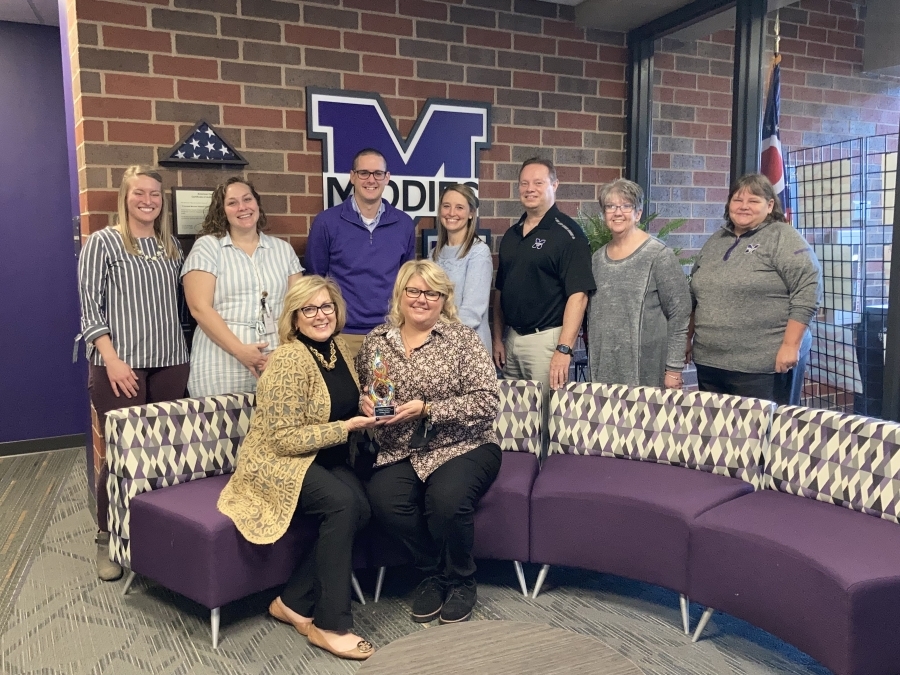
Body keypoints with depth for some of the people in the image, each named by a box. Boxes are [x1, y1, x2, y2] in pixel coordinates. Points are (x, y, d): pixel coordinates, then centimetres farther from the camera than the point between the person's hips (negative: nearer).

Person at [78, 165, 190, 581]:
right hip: (120, 365, -4)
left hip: (170, 364, 5)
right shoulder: (102, 243, -1)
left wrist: (181, 350, 11)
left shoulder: (171, 246, 14)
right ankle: (107, 540, 16)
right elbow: (89, 310, -6)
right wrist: (112, 360, -15)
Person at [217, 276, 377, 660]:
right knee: (342, 503, -31)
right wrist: (347, 428, -23)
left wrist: (369, 409, 0)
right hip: (277, 463, -7)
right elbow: (286, 439, -22)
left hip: (326, 459, 7)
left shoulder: (337, 347, 4)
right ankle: (330, 624, -17)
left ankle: (293, 602, -6)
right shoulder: (289, 359, -20)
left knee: (360, 508, -22)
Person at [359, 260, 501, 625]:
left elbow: (488, 401, -12)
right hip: (400, 453, 3)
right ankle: (434, 573, 3)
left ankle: (461, 581, 3)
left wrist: (427, 409, -19)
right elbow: (359, 389, 18)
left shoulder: (461, 338, -4)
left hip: (463, 448, -3)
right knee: (384, 499, -27)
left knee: (446, 498, -31)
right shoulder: (375, 340, 8)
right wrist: (364, 401, -6)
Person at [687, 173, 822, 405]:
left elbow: (807, 292, -13)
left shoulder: (783, 238, -5)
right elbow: (696, 295, 21)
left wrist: (790, 345, -18)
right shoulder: (715, 241, 15)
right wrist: (688, 338, 17)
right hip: (709, 362, 6)